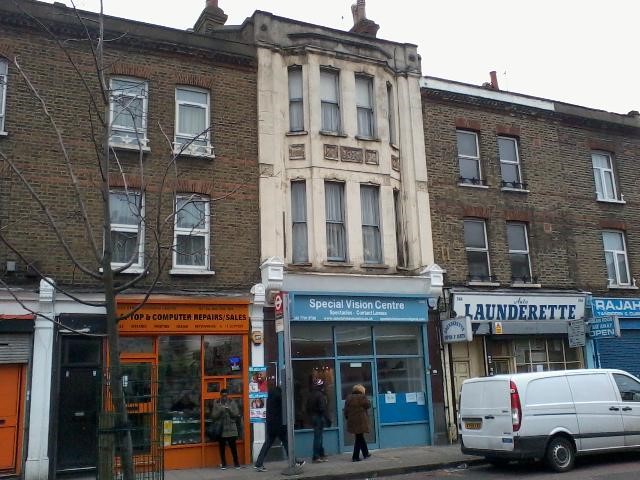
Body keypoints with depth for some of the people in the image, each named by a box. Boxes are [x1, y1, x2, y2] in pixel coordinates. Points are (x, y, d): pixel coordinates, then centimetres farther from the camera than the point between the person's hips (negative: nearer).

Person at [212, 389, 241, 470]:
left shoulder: (232, 403, 4)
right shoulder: (217, 404, 3)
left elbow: (236, 414, -2)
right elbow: (214, 416, -3)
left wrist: (229, 409, -17)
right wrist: (220, 410, -19)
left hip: (231, 429, 0)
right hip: (220, 429, 1)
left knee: (233, 446, -1)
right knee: (221, 447, 6)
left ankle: (236, 462, 12)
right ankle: (223, 463, 19)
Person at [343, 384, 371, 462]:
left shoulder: (348, 398, 8)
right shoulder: (362, 397, -10)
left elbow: (346, 410, 8)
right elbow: (368, 405, -3)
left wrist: (347, 418, 16)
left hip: (352, 422, 6)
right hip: (361, 422, -6)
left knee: (360, 438, 19)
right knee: (359, 439, 0)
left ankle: (366, 454, 29)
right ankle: (355, 457, -3)